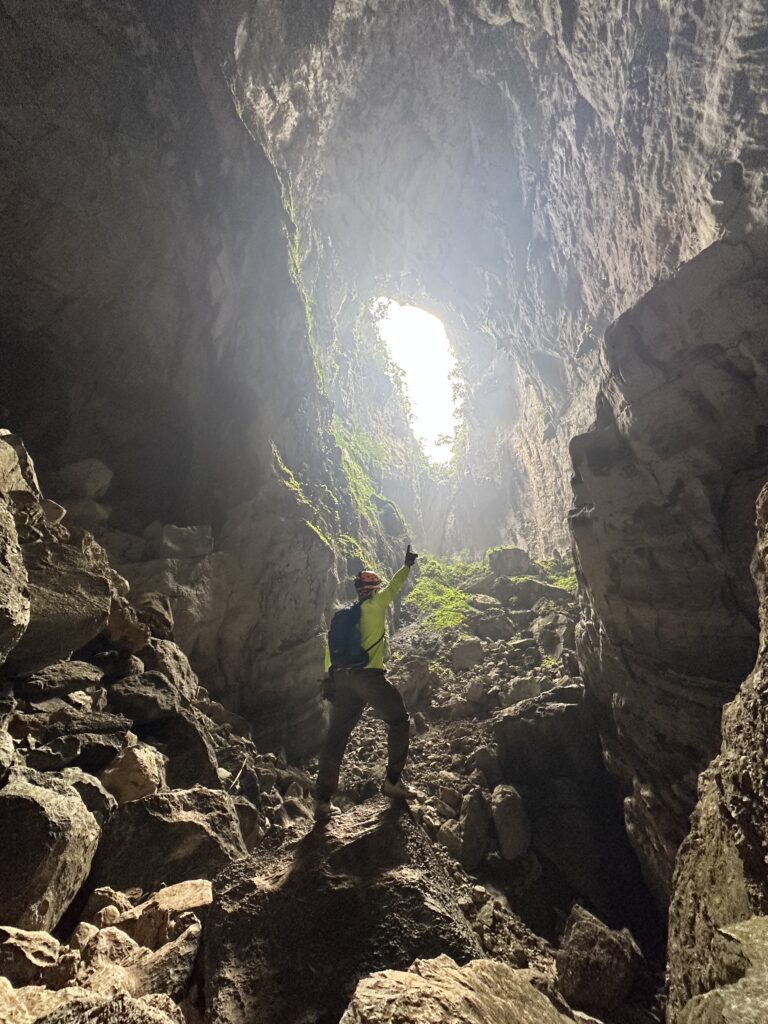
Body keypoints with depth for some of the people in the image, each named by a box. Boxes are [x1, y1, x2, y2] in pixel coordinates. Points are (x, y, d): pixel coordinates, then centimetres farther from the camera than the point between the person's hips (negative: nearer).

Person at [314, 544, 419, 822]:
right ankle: (393, 781, 13)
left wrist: (328, 677, 16)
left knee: (337, 735, 9)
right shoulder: (375, 605, -3)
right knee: (398, 721, 13)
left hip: (343, 677, 7)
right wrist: (407, 565, 12)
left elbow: (331, 646, 14)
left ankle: (322, 801, 10)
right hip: (370, 675, -6)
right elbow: (394, 586, 0)